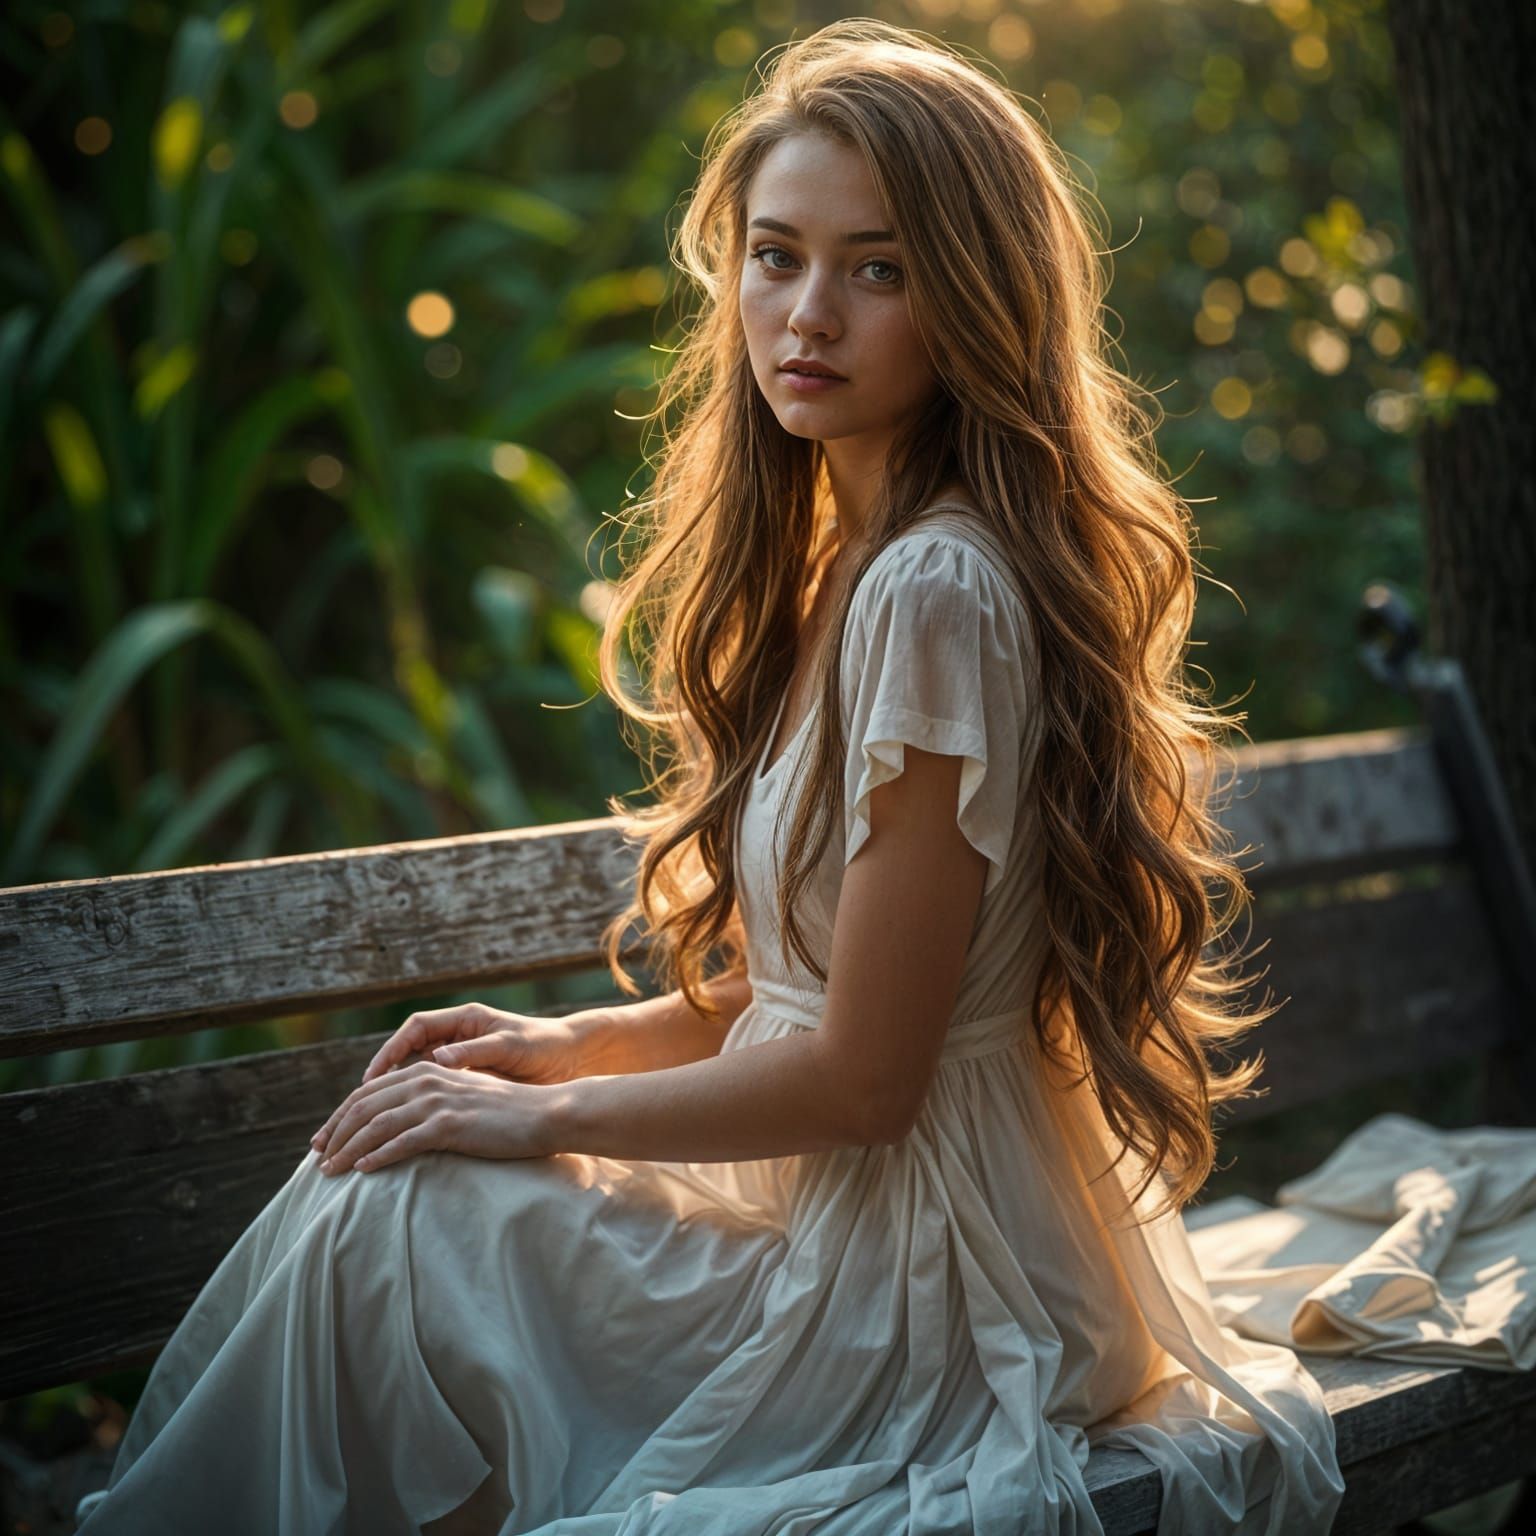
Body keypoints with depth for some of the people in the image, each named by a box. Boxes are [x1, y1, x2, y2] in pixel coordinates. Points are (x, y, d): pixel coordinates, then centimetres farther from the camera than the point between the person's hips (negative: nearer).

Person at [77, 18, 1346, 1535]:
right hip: (859, 1222, 9)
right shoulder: (851, 561, 7)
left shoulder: (938, 591, -23)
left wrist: (544, 1118, -9)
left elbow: (862, 1074, -21)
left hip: (927, 1286, -9)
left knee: (388, 1222, -11)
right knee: (381, 1172, 4)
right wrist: (576, 1042, 3)